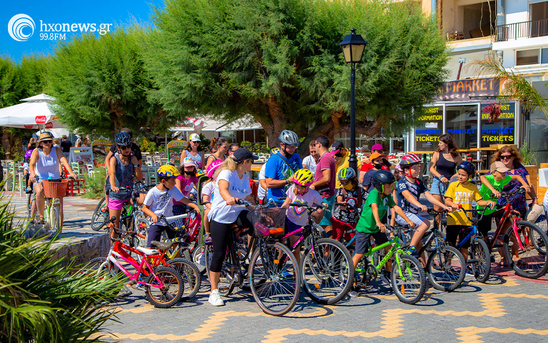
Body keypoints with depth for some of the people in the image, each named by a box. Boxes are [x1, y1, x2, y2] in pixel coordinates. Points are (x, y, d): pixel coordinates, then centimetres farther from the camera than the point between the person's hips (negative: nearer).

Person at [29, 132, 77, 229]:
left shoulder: (56, 150, -4)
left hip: (55, 180, 2)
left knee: (59, 203, -10)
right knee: (40, 191, -36)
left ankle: (59, 230, 2)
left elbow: (64, 160, -20)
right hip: (40, 180, -2)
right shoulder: (37, 152, -7)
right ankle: (41, 216, -19)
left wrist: (71, 173, -37)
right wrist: (32, 174, -46)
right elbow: (32, 164, -24)